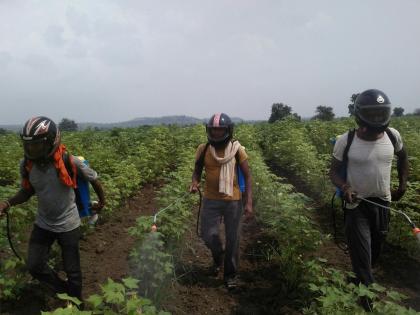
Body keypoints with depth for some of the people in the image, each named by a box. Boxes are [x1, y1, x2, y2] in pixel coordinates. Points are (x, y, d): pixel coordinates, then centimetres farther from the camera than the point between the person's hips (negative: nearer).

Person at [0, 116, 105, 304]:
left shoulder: (69, 162, -25)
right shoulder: (27, 165, -12)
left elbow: (94, 179, -8)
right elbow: (27, 191, 5)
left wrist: (102, 201, 8)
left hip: (68, 225, -4)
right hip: (43, 225, 4)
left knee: (72, 270, 10)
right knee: (34, 267, 7)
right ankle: (63, 290, 35)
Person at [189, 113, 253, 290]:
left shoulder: (237, 150, -9)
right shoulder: (203, 150, -4)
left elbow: (247, 176, -4)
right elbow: (197, 170, 10)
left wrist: (249, 203, -10)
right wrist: (195, 182, -13)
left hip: (233, 201, -1)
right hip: (211, 200, 2)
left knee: (232, 239, 8)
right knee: (208, 235, 1)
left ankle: (230, 274, 29)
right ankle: (218, 257, 36)